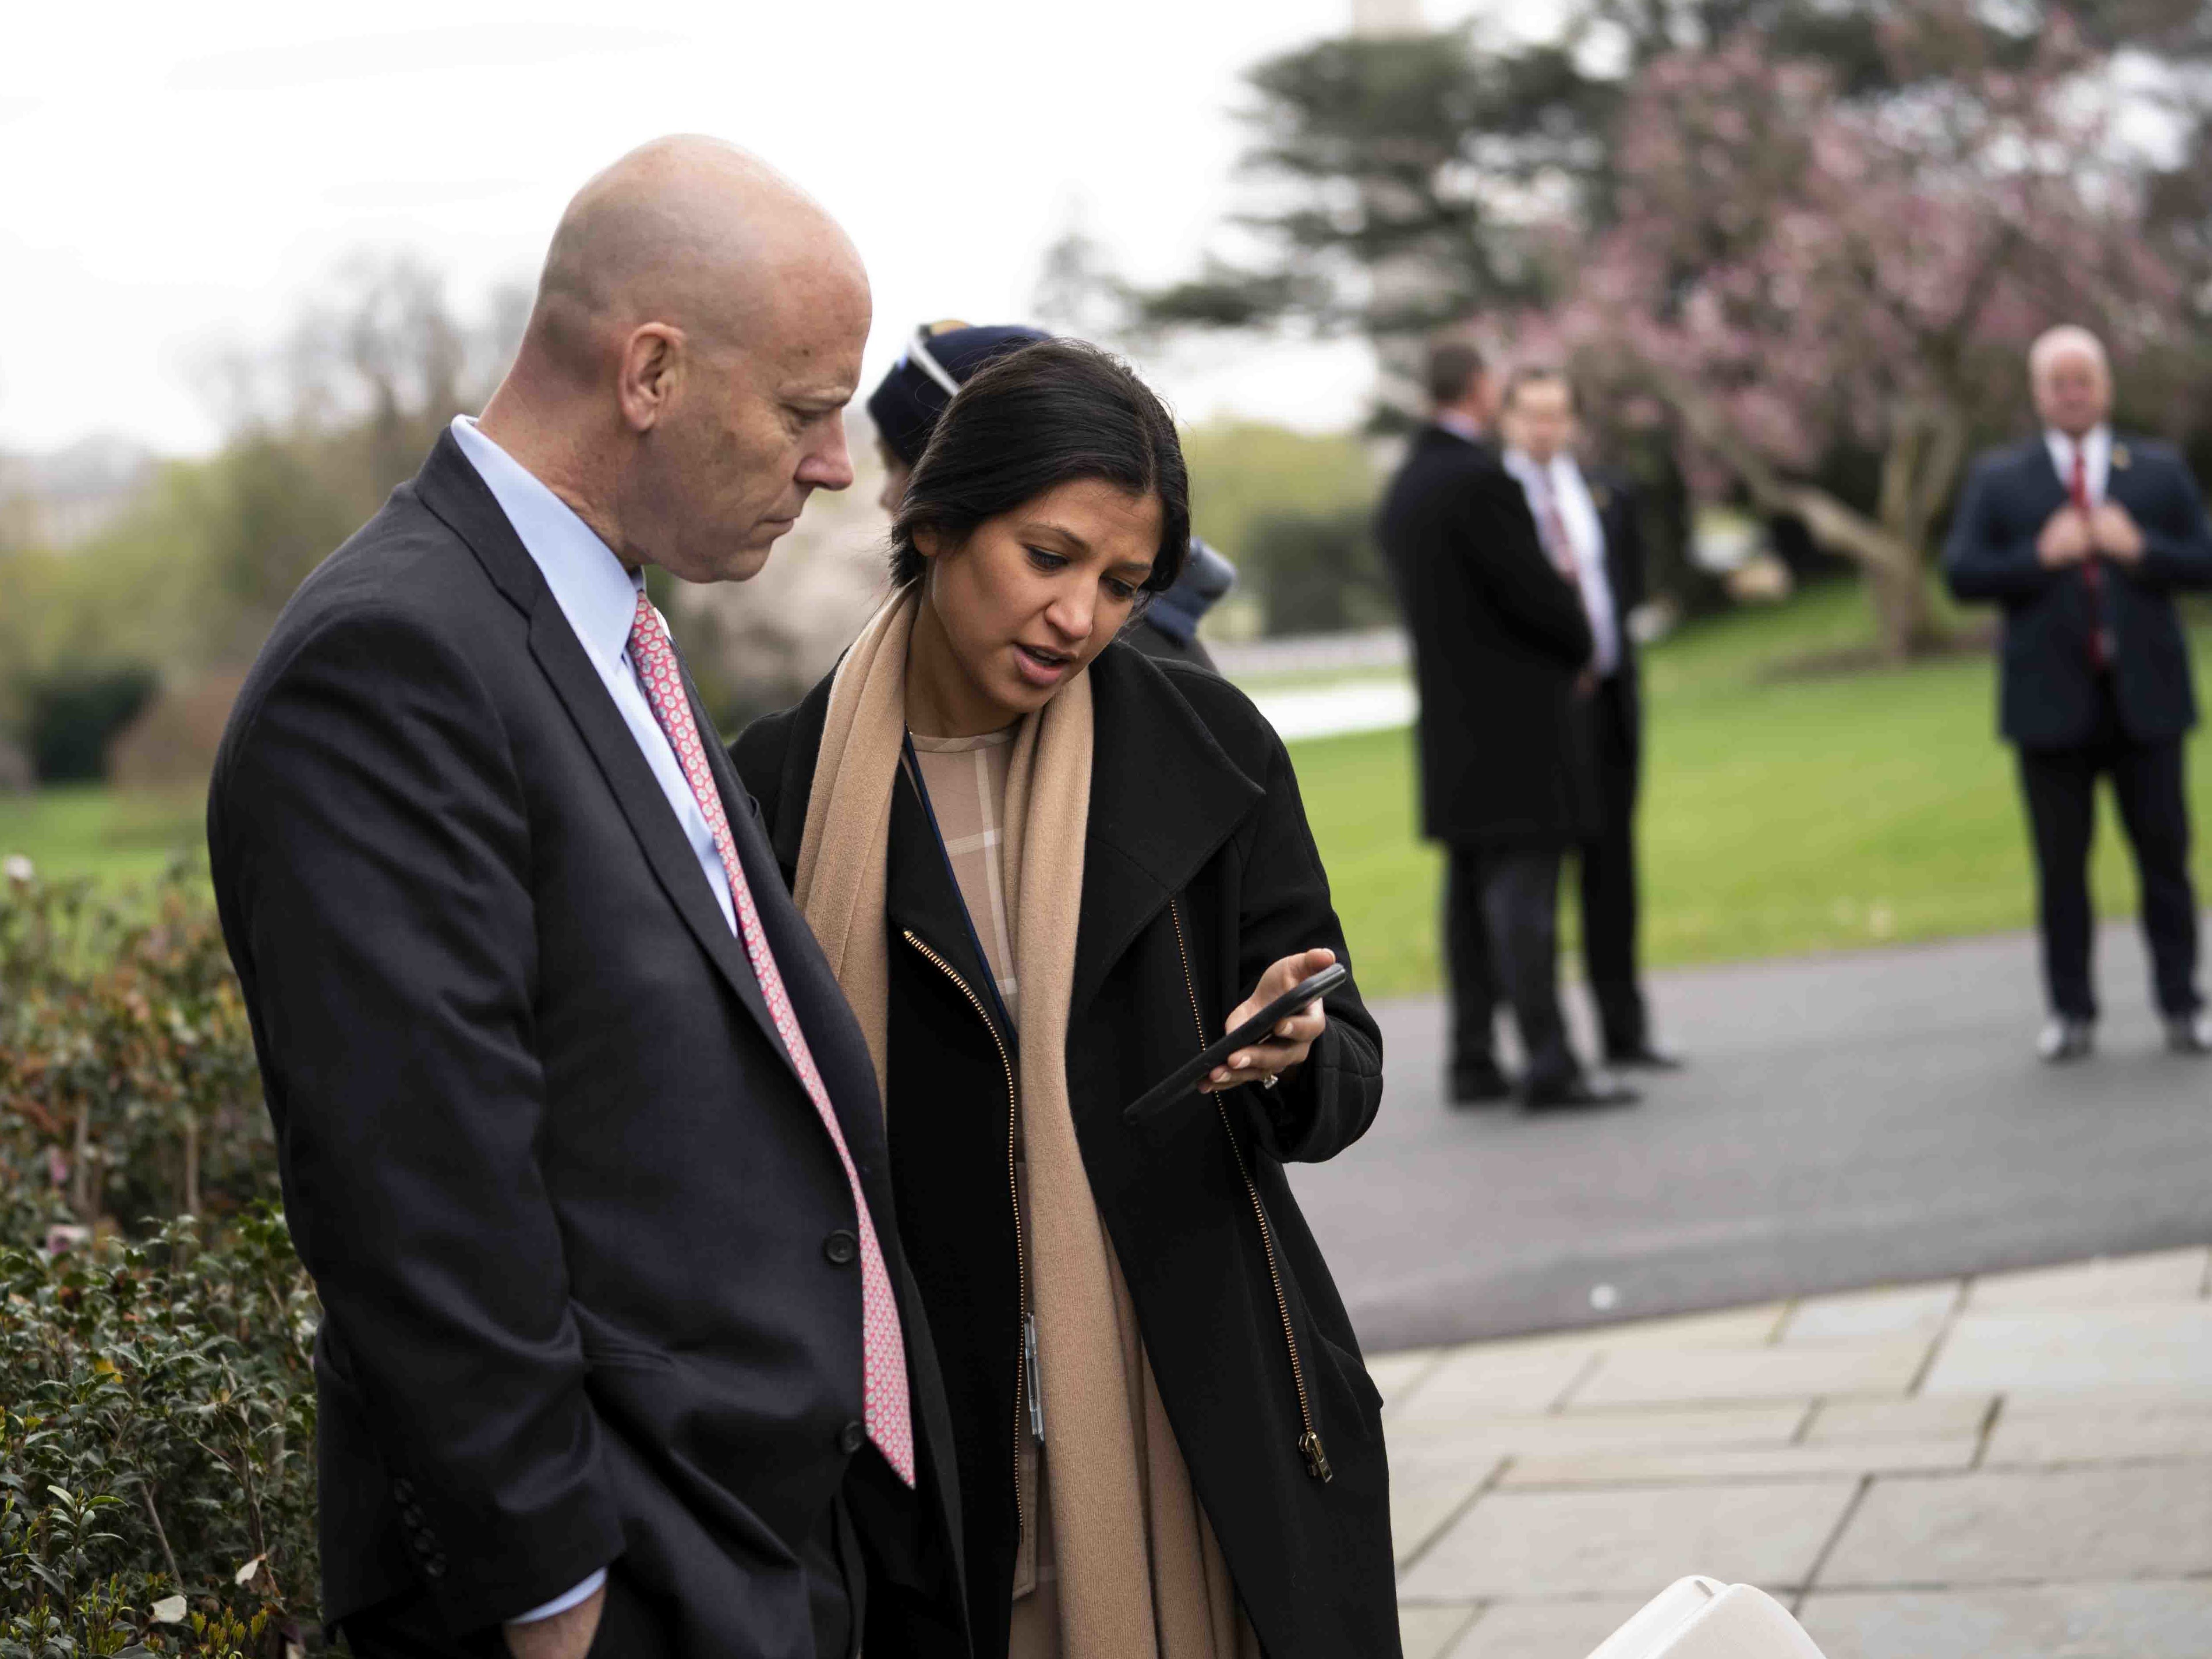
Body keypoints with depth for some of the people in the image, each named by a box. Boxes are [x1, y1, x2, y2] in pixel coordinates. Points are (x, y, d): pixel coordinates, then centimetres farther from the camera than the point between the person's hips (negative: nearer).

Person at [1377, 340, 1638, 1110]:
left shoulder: (1404, 485, 13)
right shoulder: (1479, 480, -15)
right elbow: (1534, 588, -17)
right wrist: (1580, 648, 3)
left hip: (1450, 719, 9)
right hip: (1512, 713, -9)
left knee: (1471, 888, 10)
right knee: (1523, 885, -9)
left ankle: (1473, 1062, 14)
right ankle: (1549, 1065, -10)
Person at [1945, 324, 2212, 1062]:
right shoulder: (1997, 479, 7)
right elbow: (1962, 573, -4)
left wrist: (2141, 551, -13)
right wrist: (2039, 557, -17)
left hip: (2145, 696, 1)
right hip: (2052, 703, -1)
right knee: (2062, 863, 4)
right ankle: (2071, 1013, 11)